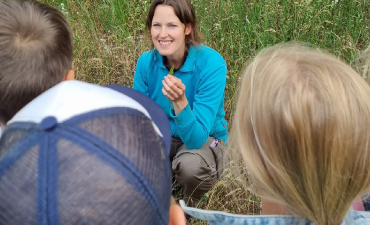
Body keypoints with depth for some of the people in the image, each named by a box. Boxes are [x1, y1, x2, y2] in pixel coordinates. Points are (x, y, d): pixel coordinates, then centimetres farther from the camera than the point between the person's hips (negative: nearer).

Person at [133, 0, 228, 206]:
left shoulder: (211, 63, -28)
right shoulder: (146, 61, -15)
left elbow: (196, 138, -32)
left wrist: (180, 102, -50)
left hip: (205, 141, -3)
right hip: (161, 136, 4)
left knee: (191, 164, -37)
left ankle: (191, 205, 1)